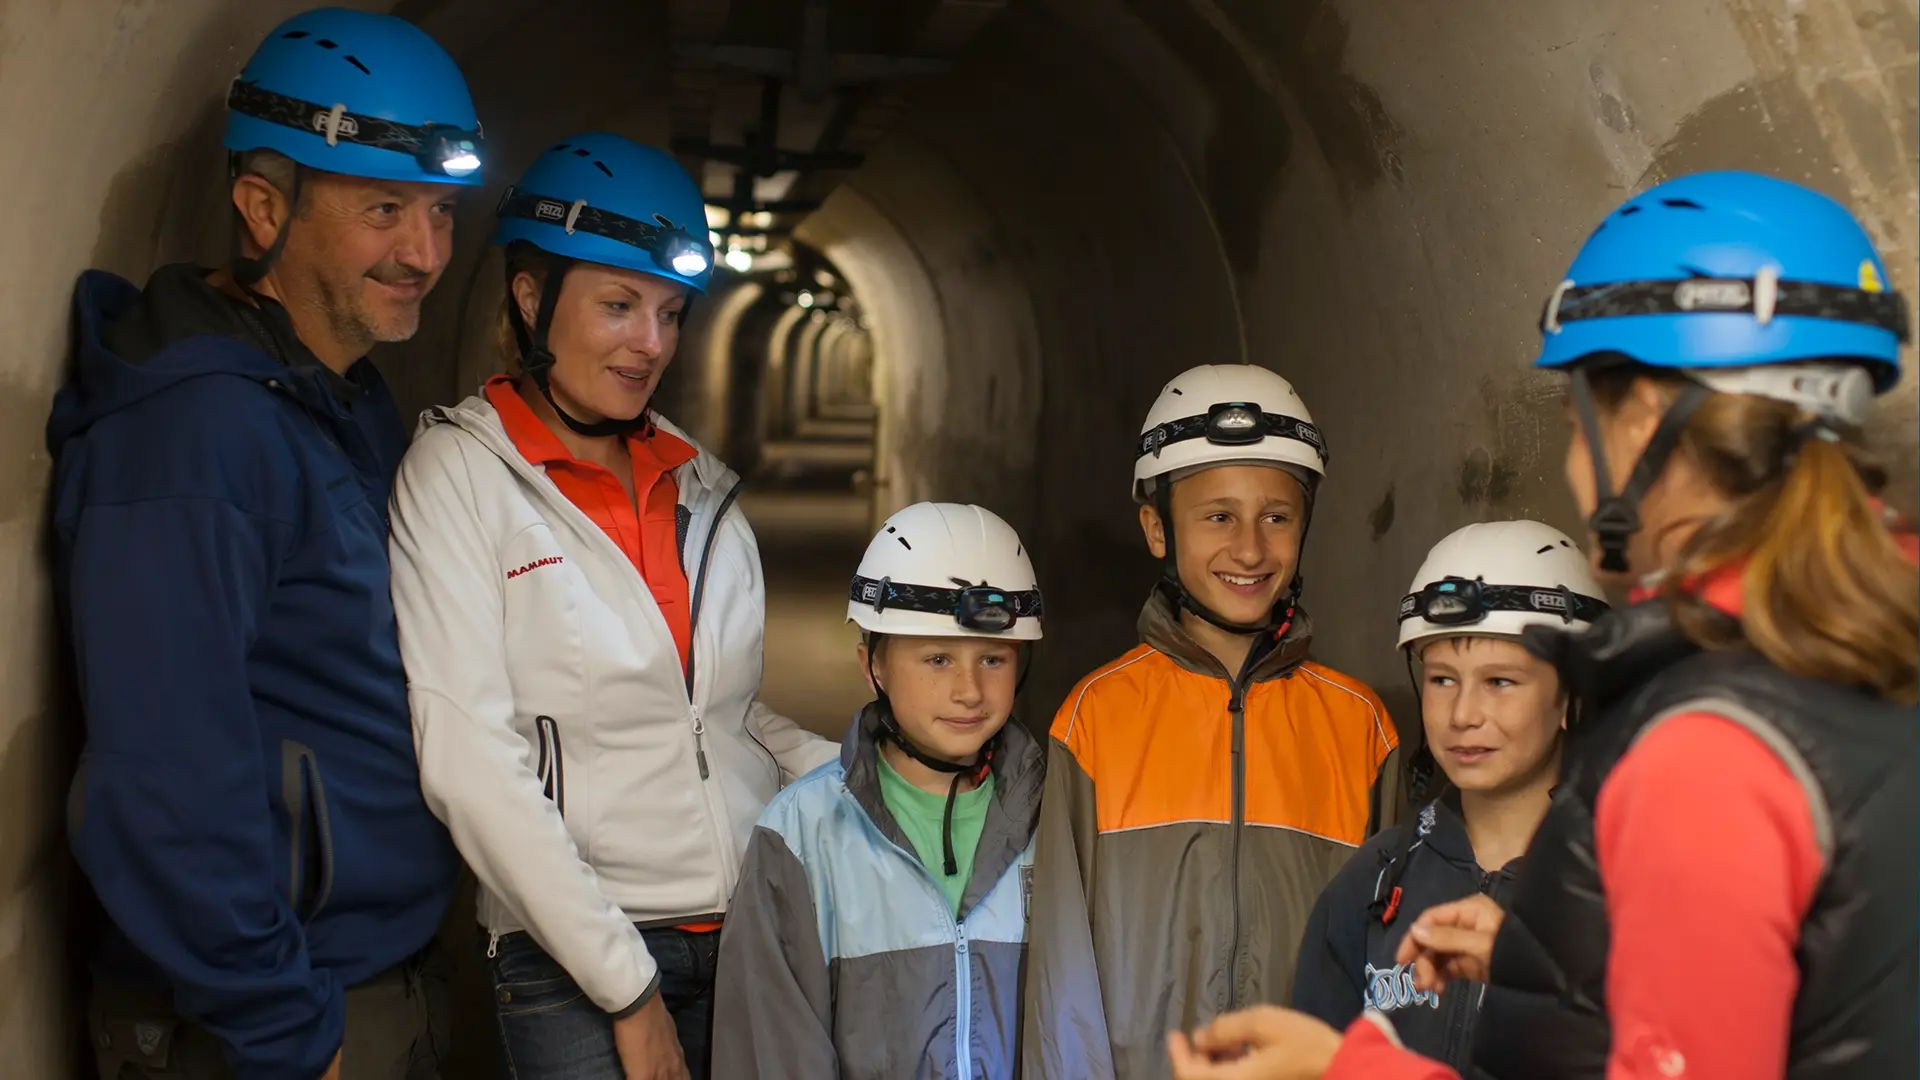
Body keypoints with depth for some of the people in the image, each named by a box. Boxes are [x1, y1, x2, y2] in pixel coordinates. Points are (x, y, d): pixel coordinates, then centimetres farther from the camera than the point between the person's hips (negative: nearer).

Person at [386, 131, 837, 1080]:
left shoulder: (699, 483, 10)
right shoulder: (460, 469, -5)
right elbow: (468, 760, -12)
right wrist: (629, 990, -12)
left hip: (761, 929, 5)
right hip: (574, 963, -4)